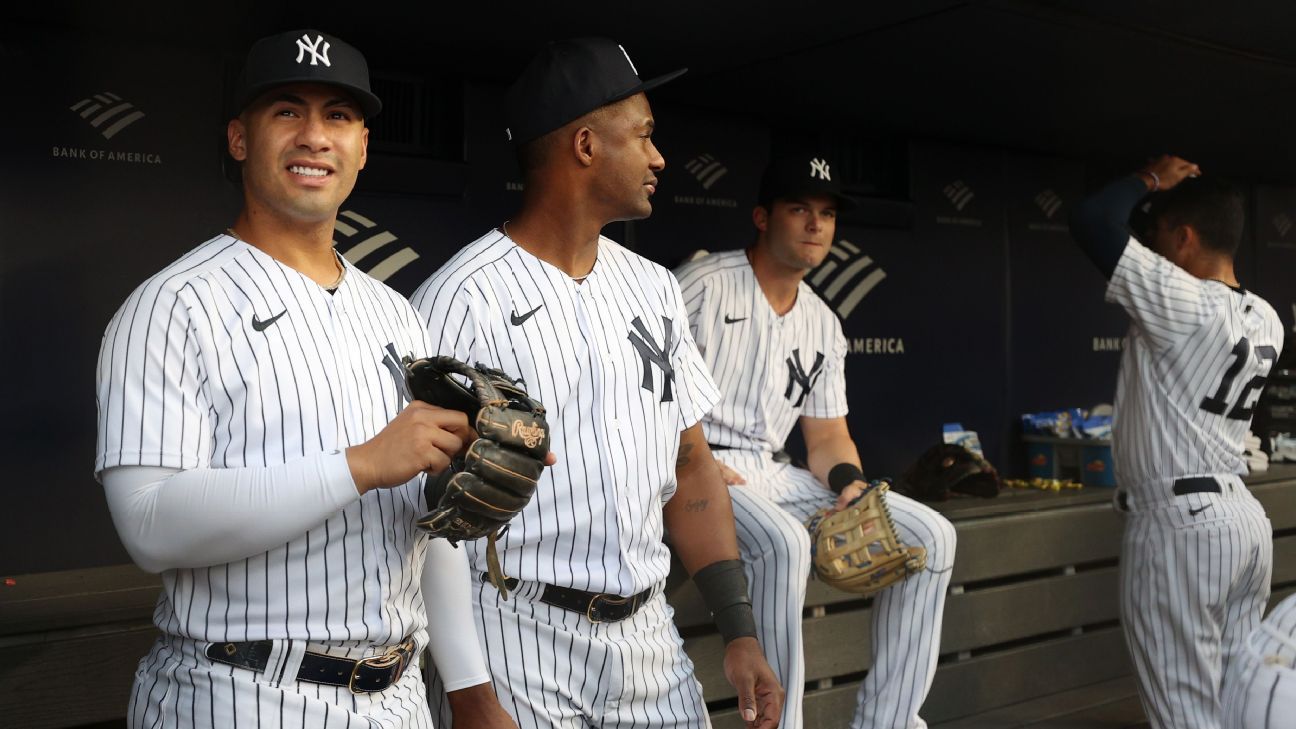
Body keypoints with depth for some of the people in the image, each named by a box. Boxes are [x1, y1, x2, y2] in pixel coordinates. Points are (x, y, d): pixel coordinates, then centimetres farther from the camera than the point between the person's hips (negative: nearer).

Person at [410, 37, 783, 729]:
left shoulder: (653, 287, 9)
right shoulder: (460, 301, -12)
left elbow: (689, 466, 11)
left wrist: (740, 632, 5)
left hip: (649, 637, 6)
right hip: (519, 639, -5)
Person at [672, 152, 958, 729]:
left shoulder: (824, 325, 14)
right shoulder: (703, 285, -7)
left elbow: (827, 434, 16)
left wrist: (849, 483, -5)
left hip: (774, 474, 8)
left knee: (930, 534, -3)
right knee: (781, 543, -39)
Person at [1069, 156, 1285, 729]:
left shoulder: (1184, 304, -17)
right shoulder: (1265, 320, 9)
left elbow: (1090, 221, -19)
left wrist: (1153, 179, -1)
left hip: (1179, 524, -9)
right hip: (1245, 518, 9)